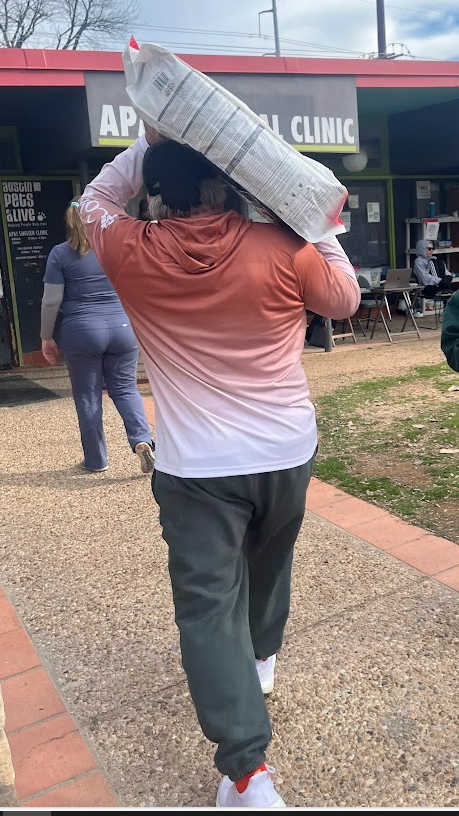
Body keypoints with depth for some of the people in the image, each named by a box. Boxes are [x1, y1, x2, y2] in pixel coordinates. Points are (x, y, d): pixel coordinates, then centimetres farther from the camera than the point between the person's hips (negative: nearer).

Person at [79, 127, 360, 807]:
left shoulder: (131, 255, -10)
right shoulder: (282, 249, -11)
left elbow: (97, 200, 13)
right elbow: (346, 298, 7)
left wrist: (147, 145, 12)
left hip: (196, 469, -2)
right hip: (287, 453, 3)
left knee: (208, 604, 3)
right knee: (270, 561, 27)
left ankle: (247, 772, 1)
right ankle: (262, 658, 51)